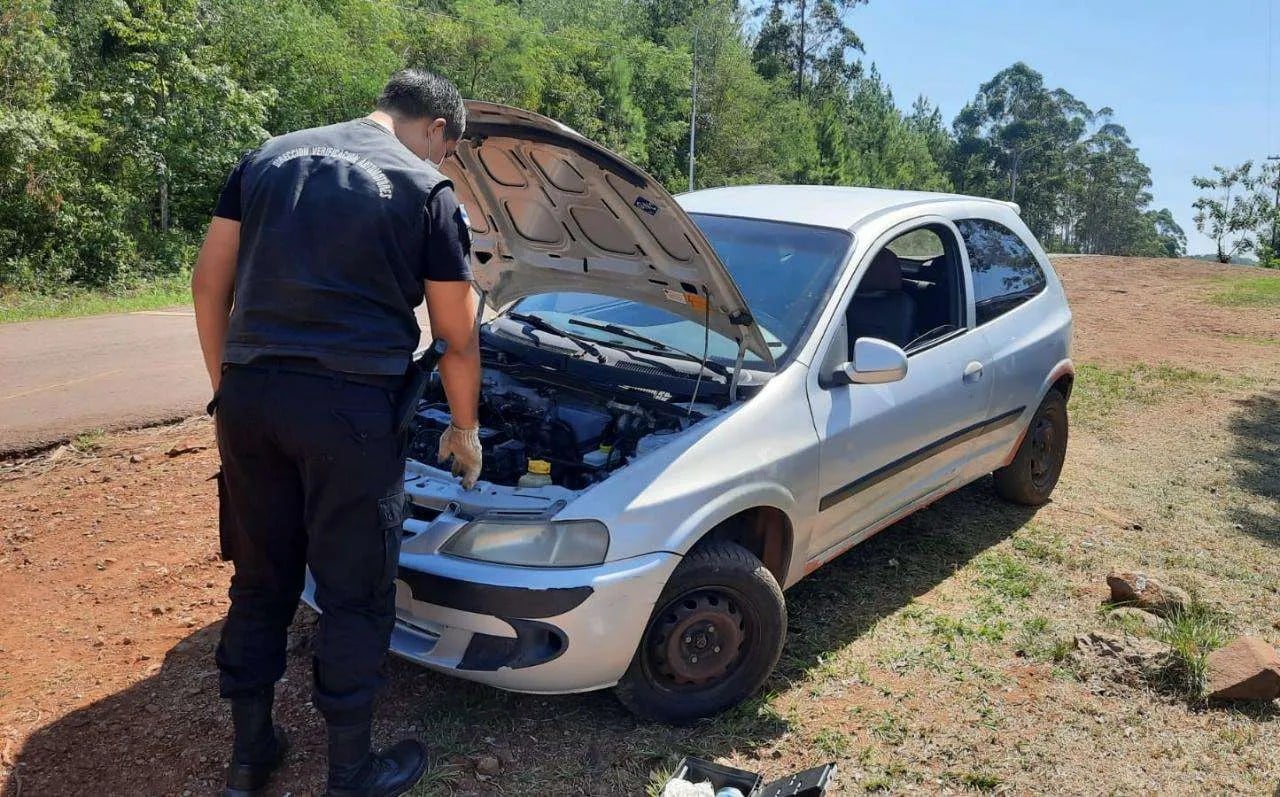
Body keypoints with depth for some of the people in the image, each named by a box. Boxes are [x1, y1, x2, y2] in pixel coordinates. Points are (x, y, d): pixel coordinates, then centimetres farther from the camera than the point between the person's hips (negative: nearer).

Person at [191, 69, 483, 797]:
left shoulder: (267, 159, 16)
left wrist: (228, 386, 20)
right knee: (355, 594, 8)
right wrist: (465, 430, 16)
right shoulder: (427, 191, 1)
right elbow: (458, 338, 3)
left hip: (250, 396, 6)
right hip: (350, 407, -5)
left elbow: (209, 285, 13)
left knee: (260, 579, 18)